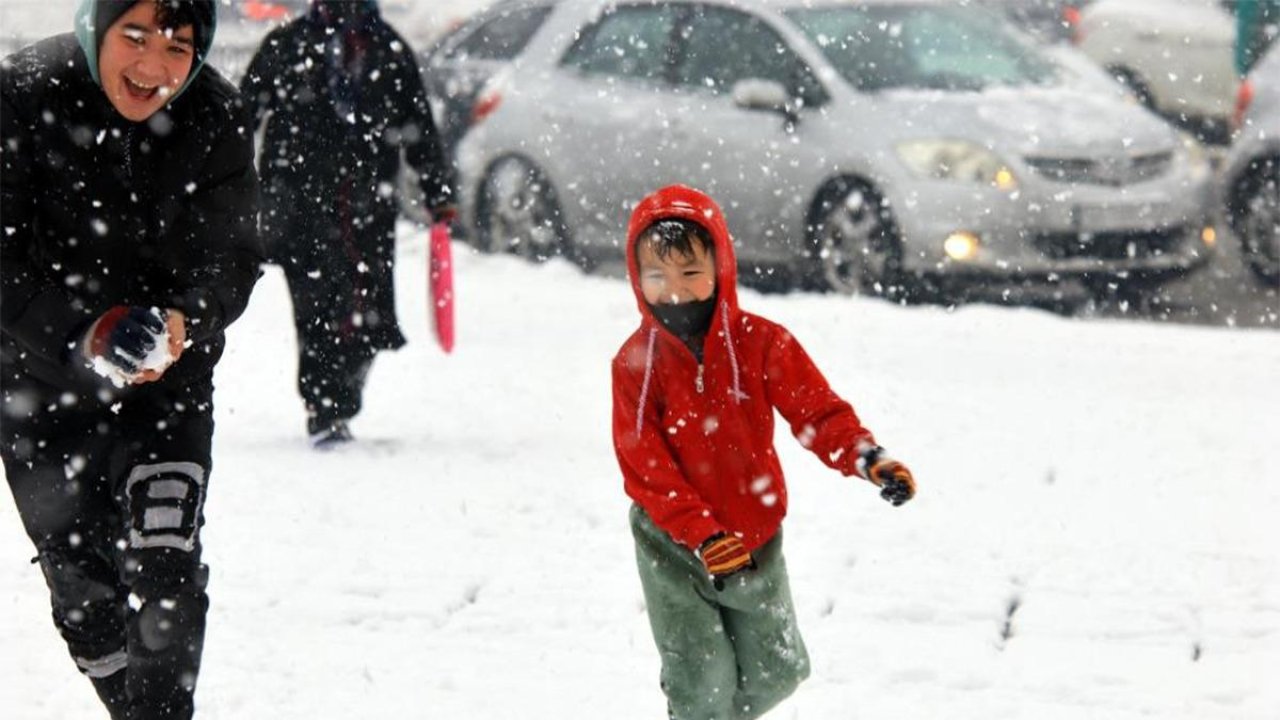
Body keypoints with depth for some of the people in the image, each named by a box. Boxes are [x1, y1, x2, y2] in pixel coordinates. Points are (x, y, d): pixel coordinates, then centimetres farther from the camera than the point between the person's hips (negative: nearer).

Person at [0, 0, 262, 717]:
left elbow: (232, 258, -10)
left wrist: (182, 322, -31)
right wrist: (87, 334, -33)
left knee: (167, 568, -17)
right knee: (84, 596, 8)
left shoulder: (217, 119, -12)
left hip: (168, 382, 0)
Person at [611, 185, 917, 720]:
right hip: (673, 545, -3)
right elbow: (645, 469, -16)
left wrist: (868, 459, -32)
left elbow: (816, 409, -12)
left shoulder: (760, 342, -9)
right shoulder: (636, 363, -14)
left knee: (777, 671, 14)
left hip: (756, 539, 3)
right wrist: (703, 536, -28)